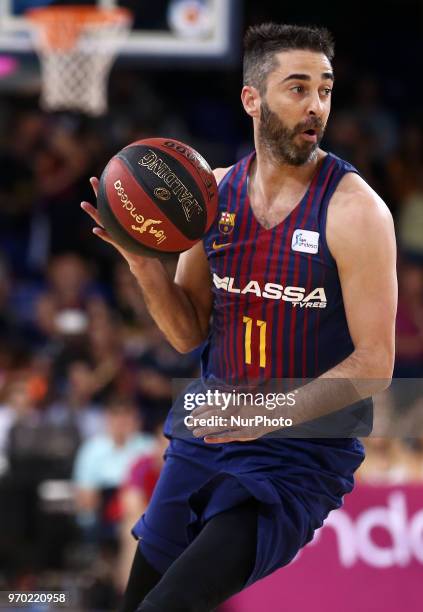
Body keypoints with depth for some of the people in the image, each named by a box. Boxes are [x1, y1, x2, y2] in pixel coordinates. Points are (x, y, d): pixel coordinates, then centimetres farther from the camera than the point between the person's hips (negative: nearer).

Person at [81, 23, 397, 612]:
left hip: (302, 453, -6)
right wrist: (144, 261, -10)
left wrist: (268, 416, -27)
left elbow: (374, 365, -16)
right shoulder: (214, 192, 1)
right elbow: (189, 334, 8)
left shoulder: (355, 210, -15)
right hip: (208, 433, 6)